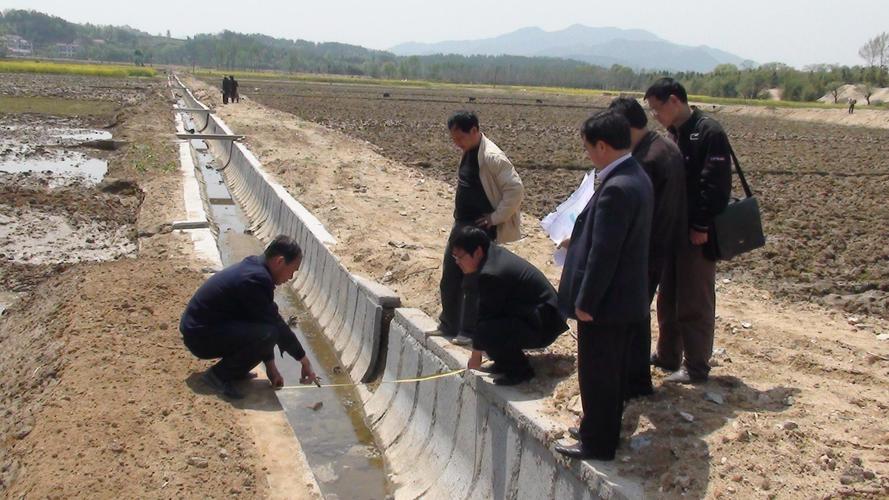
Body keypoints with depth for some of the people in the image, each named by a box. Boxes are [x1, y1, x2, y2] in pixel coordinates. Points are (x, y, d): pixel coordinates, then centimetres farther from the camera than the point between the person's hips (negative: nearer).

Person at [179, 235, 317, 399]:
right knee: (268, 333, -23)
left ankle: (235, 370, 12)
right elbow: (277, 326, -18)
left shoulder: (254, 266, 5)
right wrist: (305, 361, -6)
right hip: (200, 336, -10)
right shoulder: (256, 279, -24)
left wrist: (270, 365, 12)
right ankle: (219, 375, -9)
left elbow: (267, 320, 11)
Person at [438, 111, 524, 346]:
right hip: (462, 225, 10)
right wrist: (460, 218, 13)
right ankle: (449, 325, 29)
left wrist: (495, 217, -19)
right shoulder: (468, 153, 8)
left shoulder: (491, 157, -20)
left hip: (482, 229, -10)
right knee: (449, 277, 15)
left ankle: (472, 330, 15)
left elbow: (516, 189, -24)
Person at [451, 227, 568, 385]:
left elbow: (485, 317, -17)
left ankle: (520, 370, -7)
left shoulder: (492, 275, -26)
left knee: (486, 332, -29)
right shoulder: (495, 253, 3)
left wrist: (476, 357, -7)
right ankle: (508, 360, 15)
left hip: (543, 327, -11)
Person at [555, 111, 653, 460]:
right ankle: (602, 431, 35)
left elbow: (604, 253, -25)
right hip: (627, 298, 10)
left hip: (606, 300, -10)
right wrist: (579, 237, 16)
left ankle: (597, 444, 17)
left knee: (596, 373, 4)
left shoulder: (616, 188, -25)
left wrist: (585, 301, -19)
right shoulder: (636, 177, 6)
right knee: (612, 370, 21)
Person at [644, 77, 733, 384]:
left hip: (697, 235, -9)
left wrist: (701, 227, -21)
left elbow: (715, 184, -20)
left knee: (695, 304, -1)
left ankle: (696, 367, 8)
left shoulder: (709, 133, -14)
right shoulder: (674, 134, 13)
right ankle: (668, 356, 29)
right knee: (668, 299, 17)